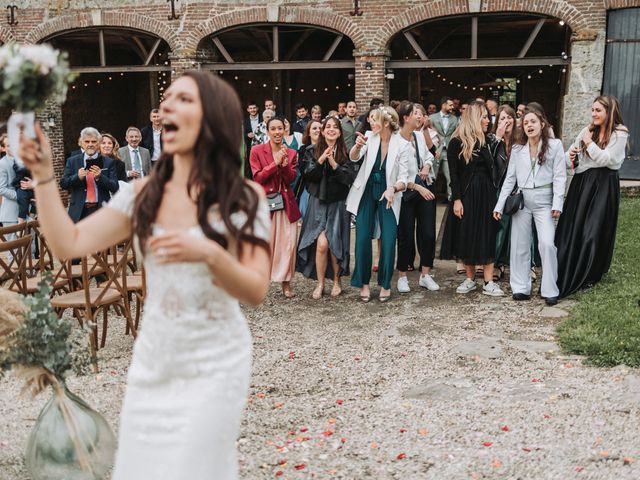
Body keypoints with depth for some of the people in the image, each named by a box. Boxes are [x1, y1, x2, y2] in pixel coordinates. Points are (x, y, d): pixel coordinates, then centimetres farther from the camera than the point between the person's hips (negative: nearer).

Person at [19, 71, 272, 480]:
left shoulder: (243, 197, -11)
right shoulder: (143, 193, -1)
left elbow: (256, 292, -16)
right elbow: (69, 244, -6)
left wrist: (209, 254, -34)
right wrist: (44, 172, -14)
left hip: (213, 363, -4)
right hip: (152, 357, 4)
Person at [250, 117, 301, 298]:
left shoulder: (291, 153, 9)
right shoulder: (257, 151, 0)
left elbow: (291, 178, 1)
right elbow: (257, 178, -6)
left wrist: (285, 164, -17)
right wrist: (275, 163, -14)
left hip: (287, 202, 3)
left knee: (289, 242, 0)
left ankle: (285, 281, 13)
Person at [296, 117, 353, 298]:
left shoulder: (345, 153, 2)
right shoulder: (312, 151, 5)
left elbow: (348, 178, -8)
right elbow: (308, 175, -6)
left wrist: (333, 162, -19)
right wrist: (320, 160, -20)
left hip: (338, 204, 0)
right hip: (318, 203, 0)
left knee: (335, 244, 0)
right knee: (321, 244, -11)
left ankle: (336, 280, 21)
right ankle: (320, 284, 4)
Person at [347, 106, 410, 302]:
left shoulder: (403, 145, -10)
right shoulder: (370, 138, -4)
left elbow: (403, 178, -11)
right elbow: (353, 157, -18)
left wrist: (393, 189, -32)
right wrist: (357, 146, -39)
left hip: (388, 194, -1)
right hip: (367, 192, 2)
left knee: (388, 240, -7)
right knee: (363, 238, -2)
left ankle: (385, 284, 11)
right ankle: (364, 283, 11)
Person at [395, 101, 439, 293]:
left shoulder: (419, 136, 5)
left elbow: (428, 156, 22)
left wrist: (427, 166, 0)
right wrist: (417, 187, -17)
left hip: (425, 189, 6)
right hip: (406, 192, -6)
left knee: (428, 234, 6)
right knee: (406, 236, 3)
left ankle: (425, 275, 19)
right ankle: (402, 276, 19)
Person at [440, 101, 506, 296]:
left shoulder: (488, 140, 5)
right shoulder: (457, 142, -4)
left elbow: (496, 167, -3)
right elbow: (454, 173, -6)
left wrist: (498, 138, -6)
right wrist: (456, 199, -12)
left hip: (487, 193, 3)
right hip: (466, 194, -2)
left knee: (487, 235, 2)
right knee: (467, 236, 5)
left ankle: (488, 282, 6)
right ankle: (470, 279, 19)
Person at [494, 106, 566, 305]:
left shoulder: (555, 145, 0)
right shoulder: (517, 149, 11)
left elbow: (559, 176, -4)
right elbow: (510, 178, 10)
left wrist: (557, 203, -13)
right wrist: (499, 205, 4)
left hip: (544, 200, -3)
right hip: (521, 199, 4)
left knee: (547, 243, -13)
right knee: (520, 244, 5)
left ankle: (550, 290, -4)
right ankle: (521, 288, 13)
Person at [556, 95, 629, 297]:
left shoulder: (619, 134, -6)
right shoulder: (587, 130, 9)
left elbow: (606, 159, -15)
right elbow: (572, 158, 11)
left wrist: (589, 143, -14)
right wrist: (570, 156, -10)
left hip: (603, 185, -5)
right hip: (582, 182, 5)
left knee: (595, 230, 0)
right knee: (573, 227, 5)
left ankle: (590, 274, 14)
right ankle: (569, 271, 14)